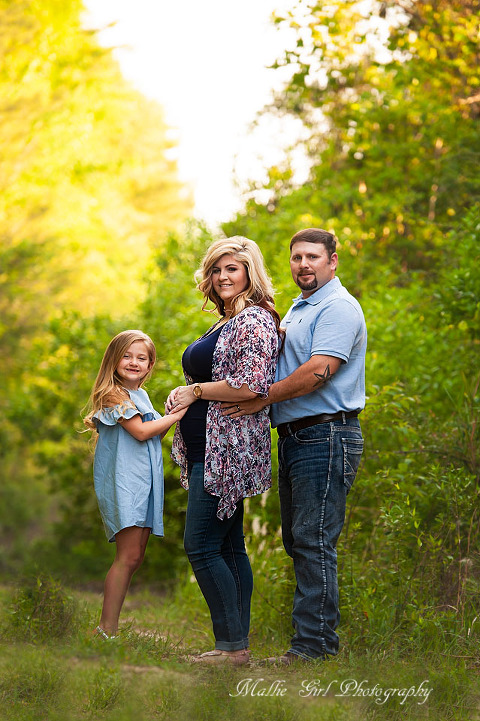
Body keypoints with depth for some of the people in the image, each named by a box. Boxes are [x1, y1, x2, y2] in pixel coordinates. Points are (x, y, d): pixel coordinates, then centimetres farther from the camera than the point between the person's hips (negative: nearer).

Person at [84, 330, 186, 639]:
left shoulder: (141, 395, 21)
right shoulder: (112, 395, -6)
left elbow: (156, 434, 25)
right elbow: (140, 431, -14)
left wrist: (174, 411, 9)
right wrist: (179, 413, -8)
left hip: (145, 481, 9)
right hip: (123, 481, -9)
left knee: (135, 557, 5)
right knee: (129, 556, -15)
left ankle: (108, 627, 7)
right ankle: (107, 630, -13)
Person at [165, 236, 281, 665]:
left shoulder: (254, 321, -12)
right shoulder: (227, 323, 19)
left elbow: (251, 386, -23)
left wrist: (196, 390, -13)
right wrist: (184, 397, 11)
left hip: (228, 448, -10)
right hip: (210, 449, 10)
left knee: (201, 546, -11)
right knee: (230, 547, 10)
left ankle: (232, 645, -7)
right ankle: (237, 645, 14)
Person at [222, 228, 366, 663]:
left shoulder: (338, 308, -9)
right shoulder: (299, 310, 22)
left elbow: (319, 371, -20)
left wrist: (261, 399, -14)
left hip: (326, 436, -10)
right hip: (295, 439, 10)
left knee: (313, 542, -11)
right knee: (298, 542, 11)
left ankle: (313, 646, -10)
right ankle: (325, 634, 18)